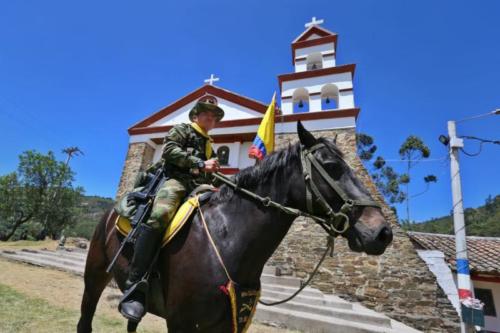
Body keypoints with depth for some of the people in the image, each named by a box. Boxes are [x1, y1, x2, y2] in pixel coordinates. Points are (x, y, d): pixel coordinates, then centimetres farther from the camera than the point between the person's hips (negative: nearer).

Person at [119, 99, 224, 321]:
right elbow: (170, 150, -7)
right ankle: (134, 288, -31)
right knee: (158, 217, -35)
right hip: (177, 180, -6)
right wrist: (200, 164, -13)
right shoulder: (181, 129, 14)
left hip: (200, 188, 7)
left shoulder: (209, 145, 32)